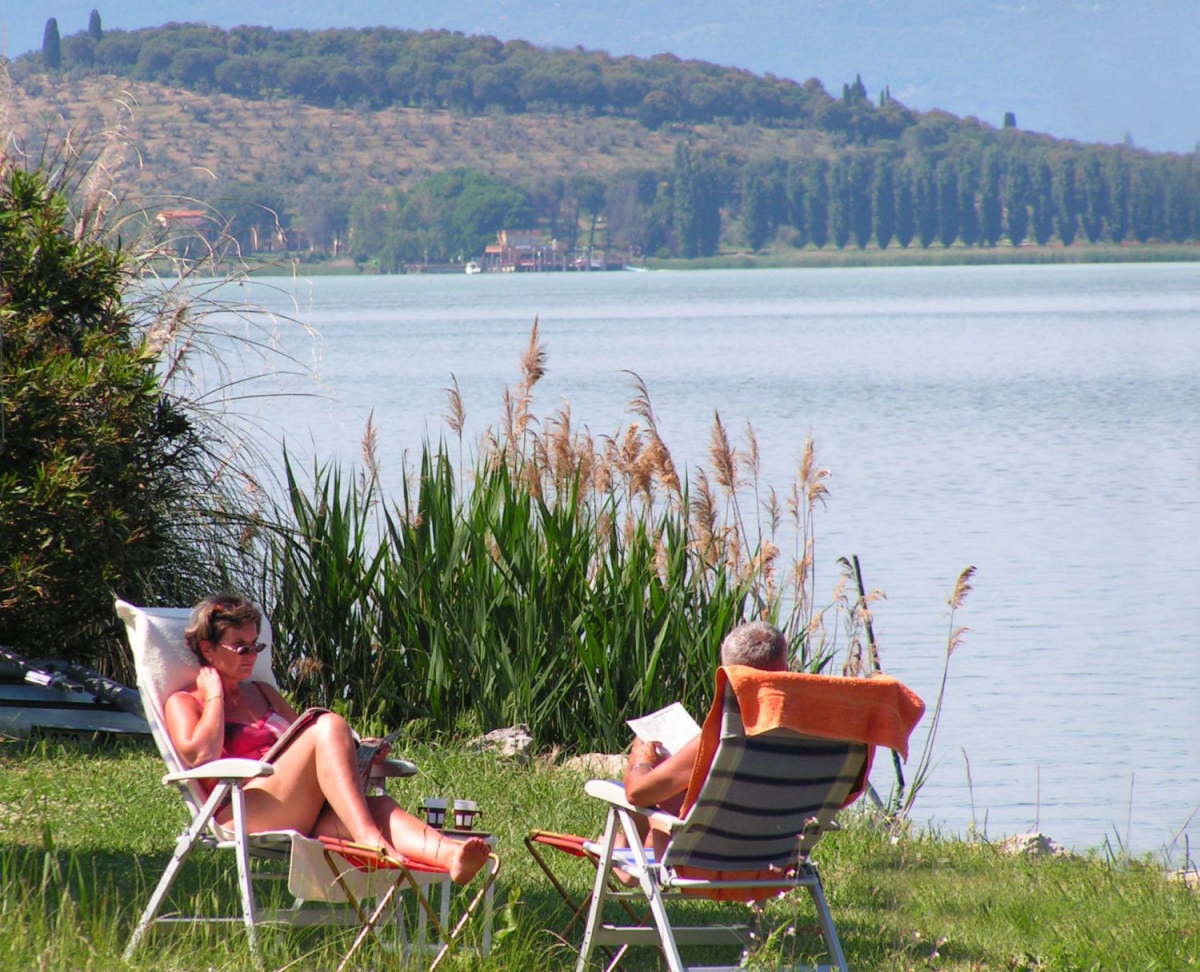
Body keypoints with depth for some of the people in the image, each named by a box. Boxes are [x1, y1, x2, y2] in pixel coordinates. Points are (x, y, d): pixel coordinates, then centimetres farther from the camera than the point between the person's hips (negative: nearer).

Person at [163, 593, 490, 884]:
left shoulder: (261, 694, 33)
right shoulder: (184, 703, 12)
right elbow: (199, 755, -9)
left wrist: (356, 749, 13)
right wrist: (214, 696, 2)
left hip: (297, 819, 7)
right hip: (241, 814, -7)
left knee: (378, 807, -27)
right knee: (330, 725, -26)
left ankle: (450, 854, -60)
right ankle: (370, 840, -48)